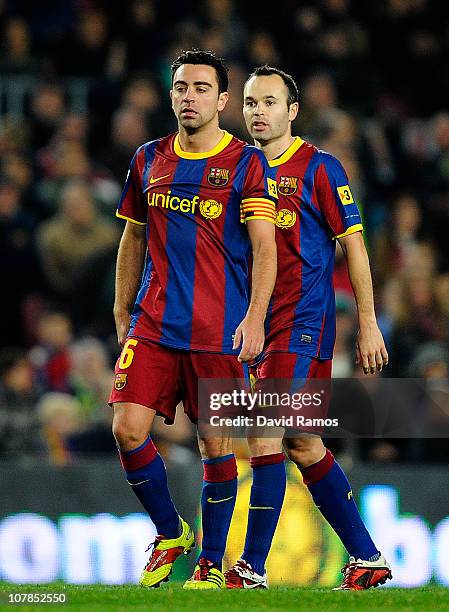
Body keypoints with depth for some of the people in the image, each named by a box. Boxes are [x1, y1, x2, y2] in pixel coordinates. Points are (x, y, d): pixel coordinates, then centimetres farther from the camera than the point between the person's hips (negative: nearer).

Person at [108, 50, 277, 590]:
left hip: (220, 331, -3)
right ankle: (170, 534, 13)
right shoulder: (149, 159, 11)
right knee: (128, 430, -8)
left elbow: (264, 245, -7)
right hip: (152, 324, 4)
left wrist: (255, 317, -17)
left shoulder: (246, 162, -2)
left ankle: (211, 562, 13)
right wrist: (122, 312, 16)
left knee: (217, 445, 0)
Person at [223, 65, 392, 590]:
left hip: (303, 321, -7)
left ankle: (252, 568, -12)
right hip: (259, 323, 7)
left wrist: (368, 325, -7)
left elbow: (353, 246, -4)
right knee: (302, 445, 9)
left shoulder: (319, 168, -4)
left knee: (264, 434, -15)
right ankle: (367, 557, 19)